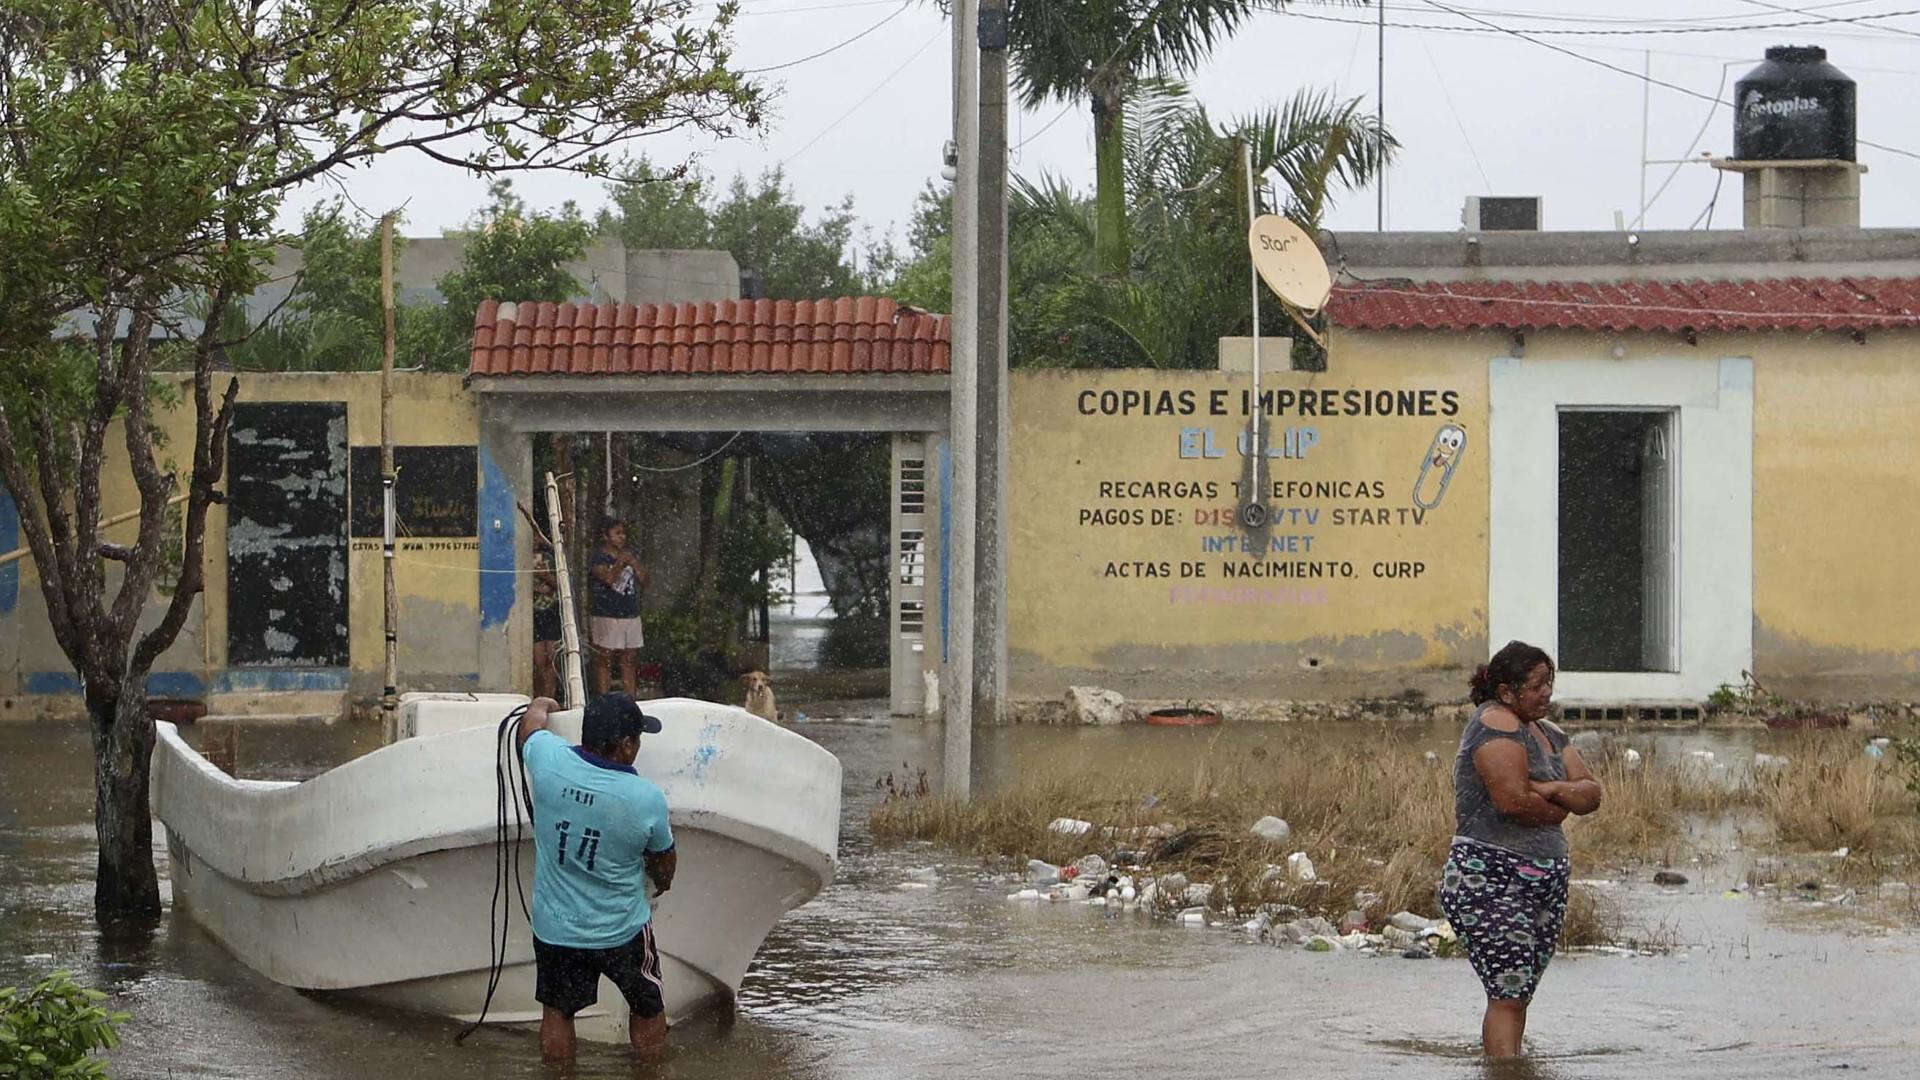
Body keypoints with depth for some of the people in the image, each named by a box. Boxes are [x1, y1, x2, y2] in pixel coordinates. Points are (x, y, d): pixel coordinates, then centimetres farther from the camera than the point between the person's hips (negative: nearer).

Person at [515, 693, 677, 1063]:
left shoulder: (549, 761, -17)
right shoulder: (648, 799, -21)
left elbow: (536, 711, 8)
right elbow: (664, 862, -1)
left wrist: (546, 706, 32)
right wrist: (662, 883, 23)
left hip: (554, 930, 2)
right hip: (623, 933, -2)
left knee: (556, 1013, 20)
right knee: (649, 1011, 20)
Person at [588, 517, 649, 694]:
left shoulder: (628, 555, 15)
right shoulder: (599, 557, -6)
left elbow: (643, 579, 9)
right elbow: (609, 579, -21)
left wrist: (632, 562, -4)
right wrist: (620, 561, -15)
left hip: (631, 616, 7)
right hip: (607, 617, -7)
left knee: (629, 661, 8)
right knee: (605, 661, -4)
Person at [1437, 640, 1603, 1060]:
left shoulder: (1548, 733, 17)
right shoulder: (1495, 723, -11)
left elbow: (1591, 794, 10)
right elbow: (1511, 799, -23)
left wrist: (1551, 790, -11)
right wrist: (1560, 808, -3)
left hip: (1544, 881, 9)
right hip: (1490, 882, -9)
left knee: (1518, 995, 9)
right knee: (1508, 995, -15)